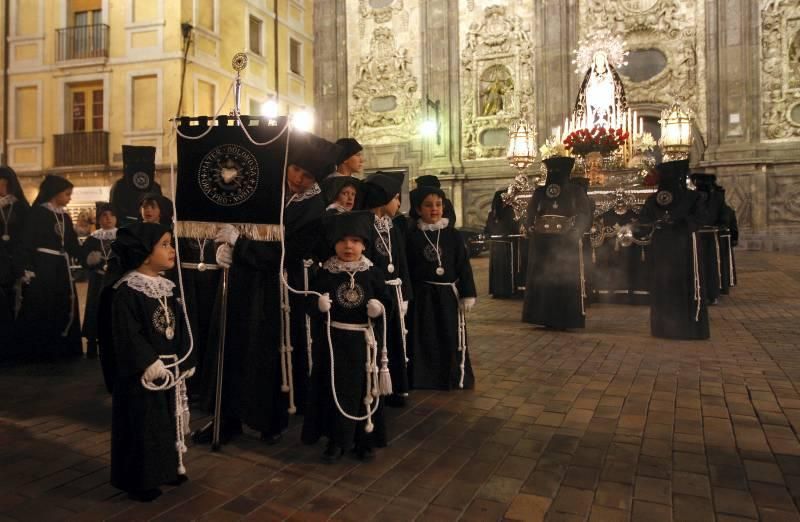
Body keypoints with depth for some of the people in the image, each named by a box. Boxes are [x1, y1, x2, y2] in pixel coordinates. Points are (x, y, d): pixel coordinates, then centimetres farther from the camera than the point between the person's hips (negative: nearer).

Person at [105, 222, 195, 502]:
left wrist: (185, 362, 13)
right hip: (142, 374, -8)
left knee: (169, 420, 18)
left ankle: (168, 467, 34)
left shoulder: (167, 288, 7)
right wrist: (149, 362, -23)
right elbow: (127, 335, -22)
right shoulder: (127, 291, -18)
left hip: (170, 369, 8)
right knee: (143, 425, 4)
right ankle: (140, 479, 19)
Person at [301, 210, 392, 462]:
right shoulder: (325, 273, -2)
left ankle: (365, 440, 26)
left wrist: (379, 308, -19)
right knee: (334, 390, 7)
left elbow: (387, 302, 2)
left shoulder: (373, 273, -1)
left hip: (363, 341, 0)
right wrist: (319, 304, -22)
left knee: (364, 390, 9)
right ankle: (336, 440, 22)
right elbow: (311, 304, 0)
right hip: (333, 340, 0)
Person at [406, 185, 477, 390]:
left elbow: (464, 266, 0)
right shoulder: (412, 237, -1)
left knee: (451, 336, 8)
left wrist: (468, 294, -3)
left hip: (448, 293, 1)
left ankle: (457, 377, 23)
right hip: (422, 295, 0)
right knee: (424, 338, 7)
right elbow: (406, 268, 1)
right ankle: (425, 377, 21)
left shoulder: (452, 235, 0)